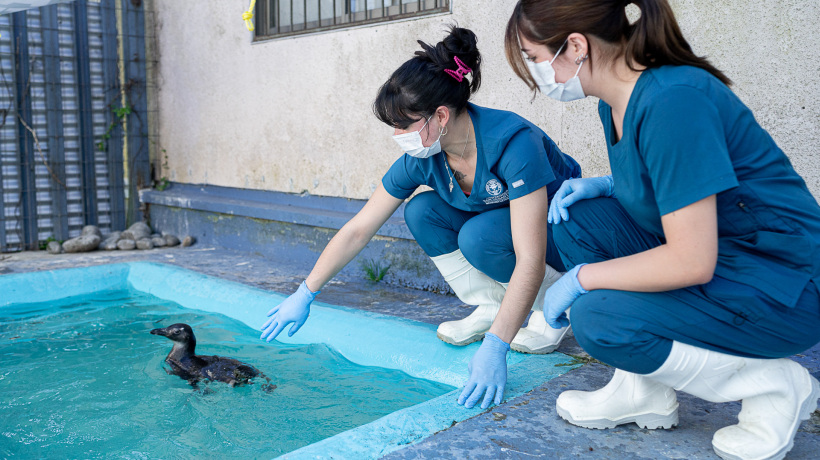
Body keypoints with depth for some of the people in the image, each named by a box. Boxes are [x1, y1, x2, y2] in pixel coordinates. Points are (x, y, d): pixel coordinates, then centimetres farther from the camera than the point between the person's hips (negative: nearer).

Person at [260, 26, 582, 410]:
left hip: (564, 233, -6)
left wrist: (494, 347, -44)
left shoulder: (513, 142, -35)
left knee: (480, 235, -33)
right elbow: (357, 231, -9)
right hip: (493, 222, 6)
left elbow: (530, 260, -39)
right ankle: (490, 308, -5)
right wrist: (305, 295, -7)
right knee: (421, 212, -14)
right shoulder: (421, 158, -16)